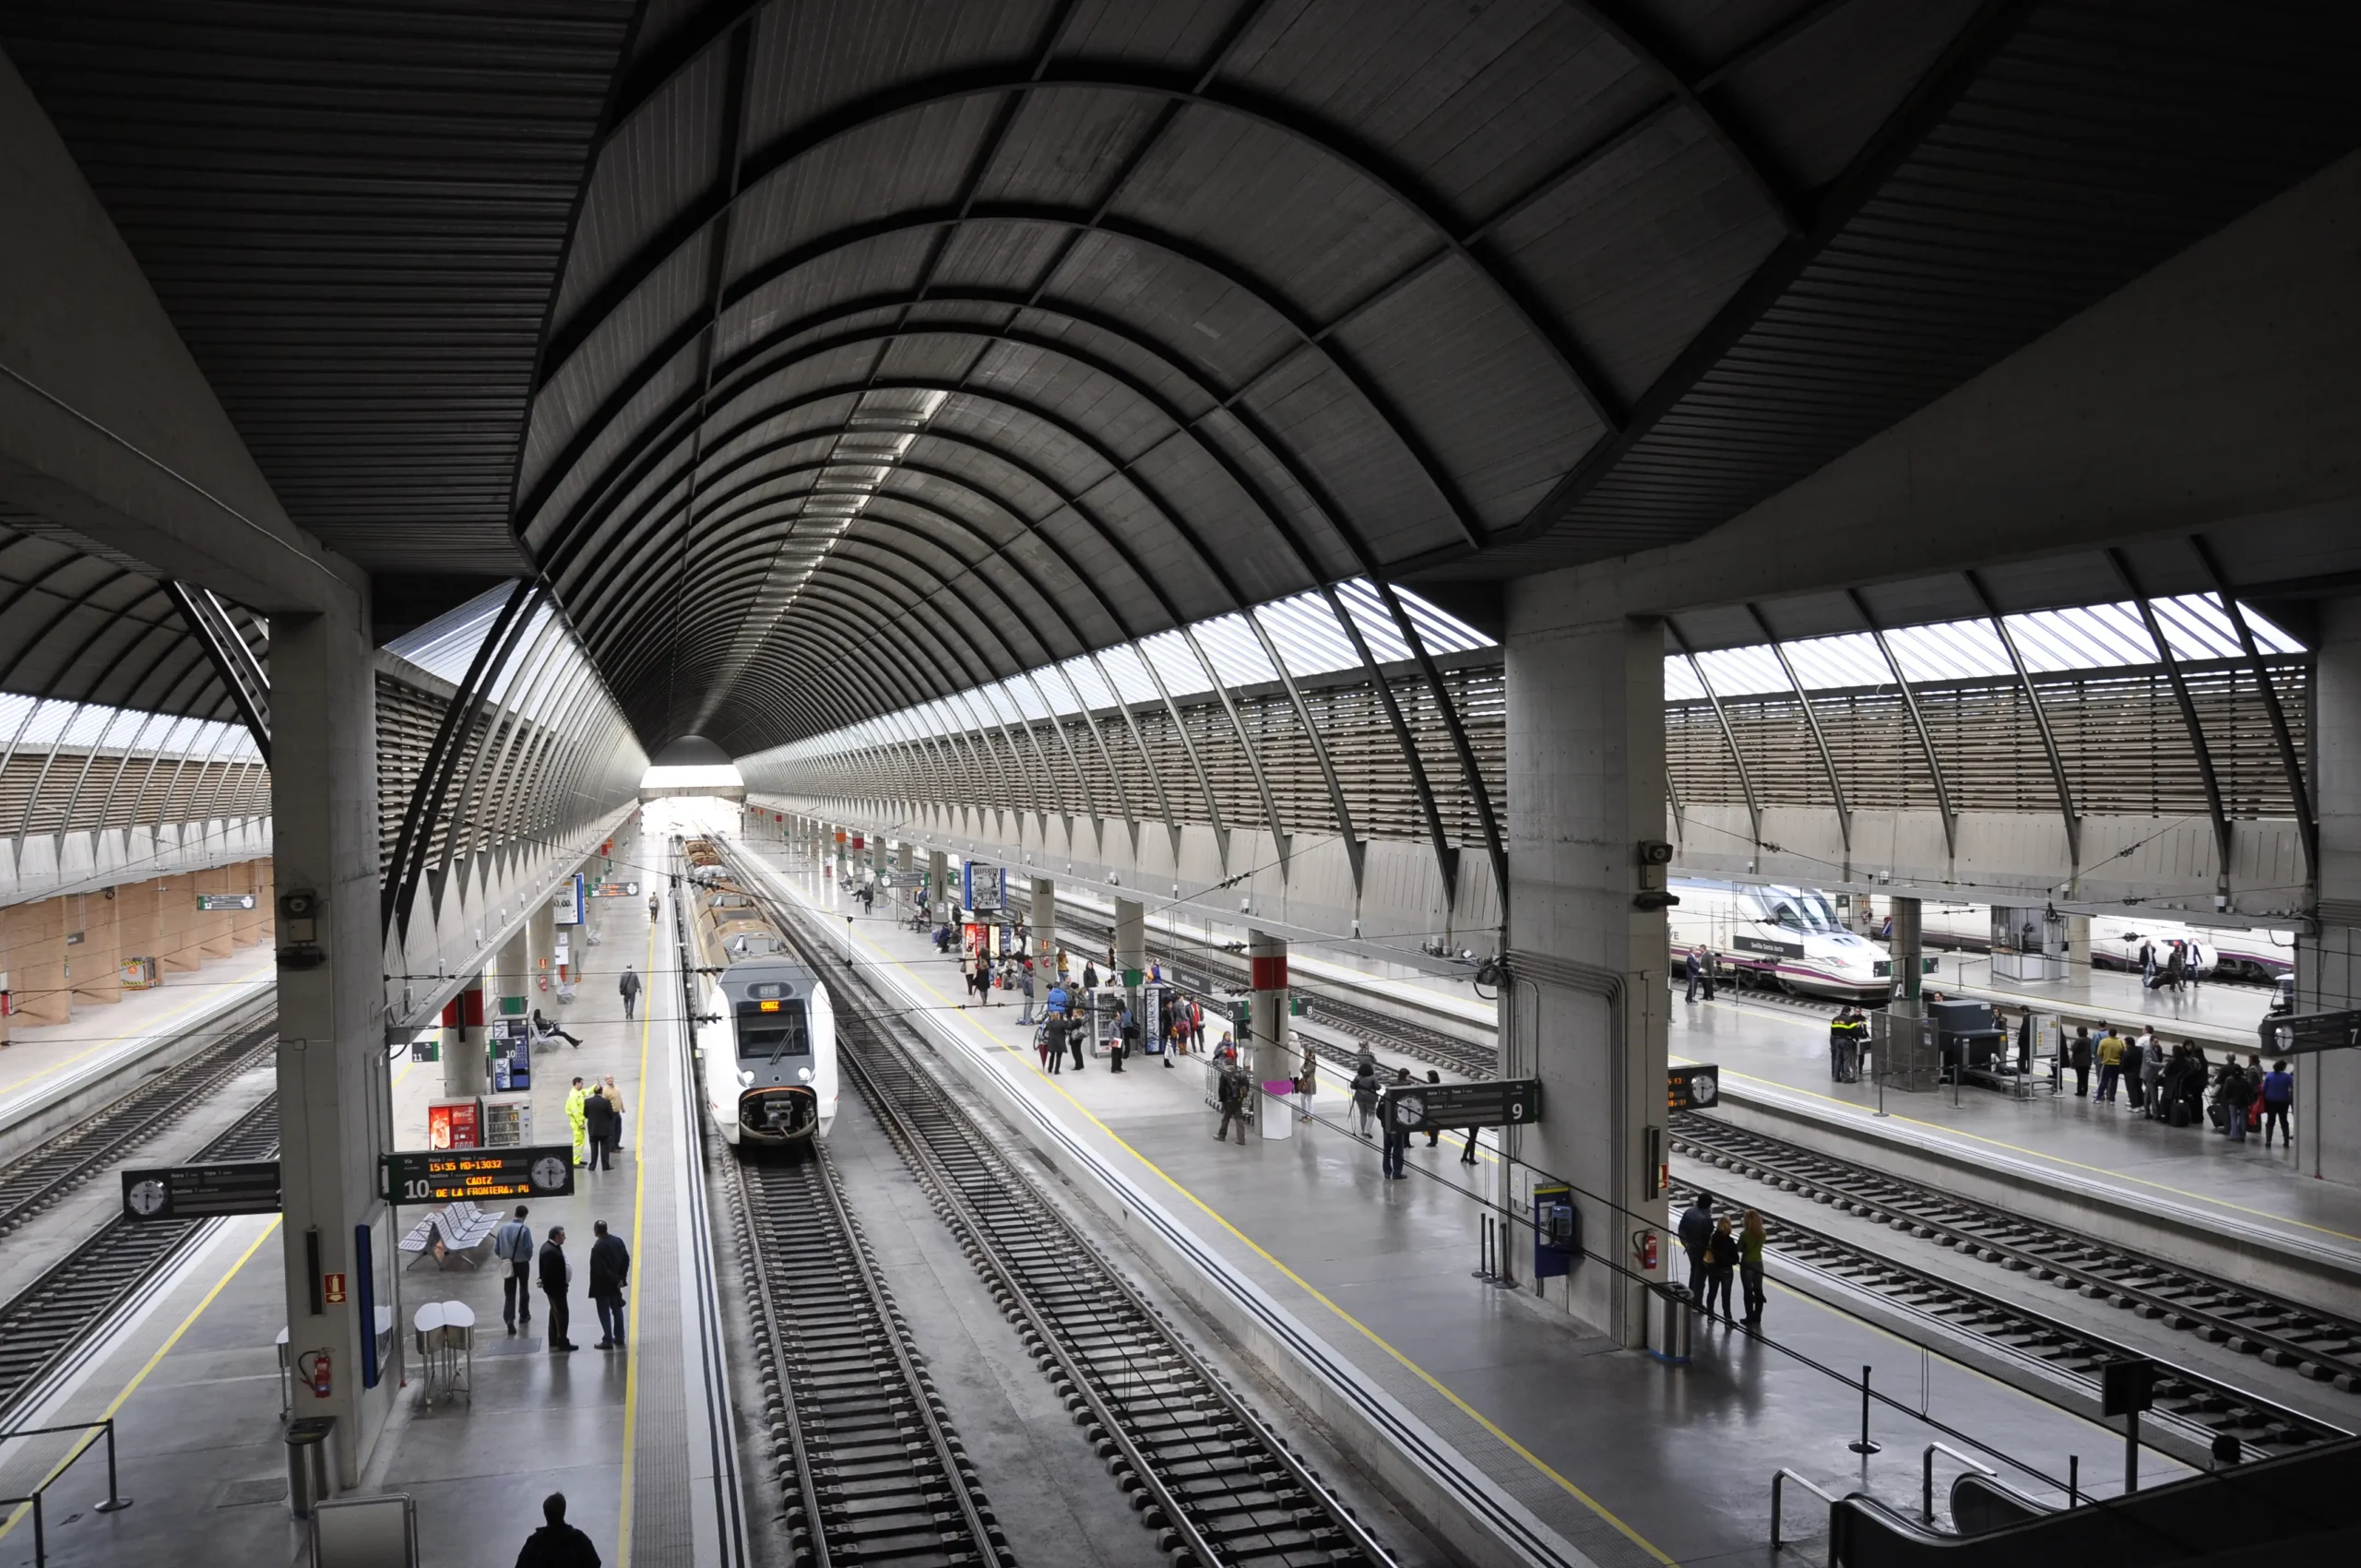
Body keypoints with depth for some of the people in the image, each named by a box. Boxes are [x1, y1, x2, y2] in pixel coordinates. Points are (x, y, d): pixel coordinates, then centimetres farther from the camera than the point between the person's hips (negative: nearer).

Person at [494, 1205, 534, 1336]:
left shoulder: (503, 1227, -3)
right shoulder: (524, 1229, -17)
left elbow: (496, 1249, 1)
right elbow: (528, 1248, -18)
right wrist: (528, 1258, 4)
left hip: (508, 1264, 3)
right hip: (522, 1264, -2)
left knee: (509, 1293, 4)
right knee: (523, 1290, 19)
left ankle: (509, 1320, -11)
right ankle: (524, 1315, 32)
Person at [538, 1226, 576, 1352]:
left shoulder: (552, 1247, 6)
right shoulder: (550, 1251, -27)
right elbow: (550, 1272, -27)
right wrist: (560, 1287, -22)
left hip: (556, 1286, 11)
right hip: (556, 1288, -11)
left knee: (555, 1313, 19)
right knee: (562, 1314, -3)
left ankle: (554, 1341, 29)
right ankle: (562, 1343, 5)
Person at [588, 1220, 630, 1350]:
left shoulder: (597, 1247, -23)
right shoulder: (618, 1241, -2)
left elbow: (600, 1269, -24)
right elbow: (626, 1259, 3)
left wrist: (616, 1279, -13)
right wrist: (622, 1278, 5)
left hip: (602, 1285, -7)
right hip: (615, 1284, 7)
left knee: (604, 1313, 4)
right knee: (617, 1310, 18)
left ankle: (608, 1340, 8)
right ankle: (619, 1338, 25)